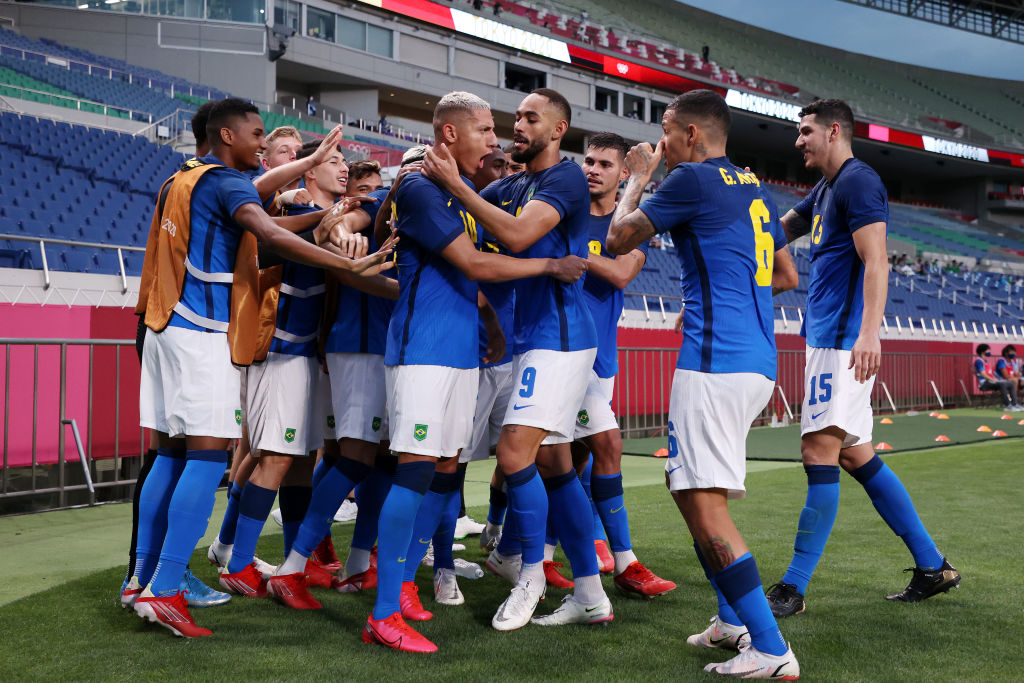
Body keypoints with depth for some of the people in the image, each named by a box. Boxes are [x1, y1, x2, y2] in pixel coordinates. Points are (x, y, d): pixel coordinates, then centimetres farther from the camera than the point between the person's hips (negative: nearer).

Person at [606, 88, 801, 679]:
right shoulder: (756, 188, 18)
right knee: (691, 488, 21)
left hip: (716, 360, -9)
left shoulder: (692, 179, -7)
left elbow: (618, 240, 2)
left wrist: (639, 176, 16)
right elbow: (788, 276, 27)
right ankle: (733, 622, 24)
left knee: (705, 504, -11)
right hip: (759, 362, 9)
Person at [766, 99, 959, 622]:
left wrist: (868, 332, -28)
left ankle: (794, 588, -10)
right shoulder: (823, 191, 21)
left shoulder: (857, 181, -9)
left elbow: (876, 261, -19)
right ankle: (932, 566, 19)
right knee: (856, 456, 11)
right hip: (827, 338, 10)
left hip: (844, 340, -10)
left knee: (819, 451, -12)